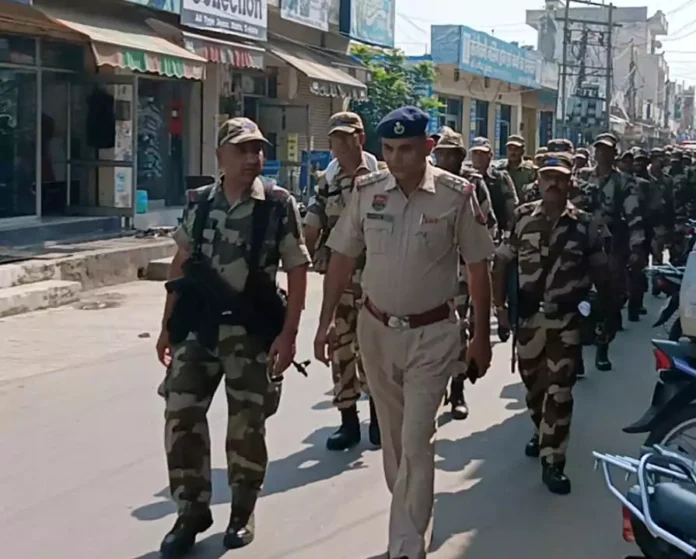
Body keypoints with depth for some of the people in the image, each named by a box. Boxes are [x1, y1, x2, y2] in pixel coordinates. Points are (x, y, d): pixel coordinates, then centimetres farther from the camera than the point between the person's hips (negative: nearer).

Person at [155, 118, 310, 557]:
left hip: (252, 330, -3)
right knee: (181, 415, 0)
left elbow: (297, 272, -5)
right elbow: (181, 266, 10)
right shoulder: (198, 204, 4)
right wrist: (168, 326, 9)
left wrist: (289, 334, -12)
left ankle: (243, 510, 26)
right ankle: (192, 510, 17)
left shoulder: (280, 205, -5)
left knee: (247, 423, 6)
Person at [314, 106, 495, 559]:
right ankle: (414, 518, 37)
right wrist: (326, 320, 1)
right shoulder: (367, 192, -3)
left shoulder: (456, 195, -12)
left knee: (416, 442, -6)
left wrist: (482, 335, -1)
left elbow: (478, 268, -4)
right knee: (393, 436, 17)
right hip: (376, 330, 4)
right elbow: (343, 259, 5)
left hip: (432, 335, -4)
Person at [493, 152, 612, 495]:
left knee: (559, 390, -4)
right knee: (532, 382, 18)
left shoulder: (584, 224, -3)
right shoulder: (522, 217, 0)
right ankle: (541, 431, 44)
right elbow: (503, 261, 5)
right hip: (529, 315, 3)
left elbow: (599, 270, 5)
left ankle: (552, 461, 1)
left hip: (567, 319, -2)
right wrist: (499, 303, -1)